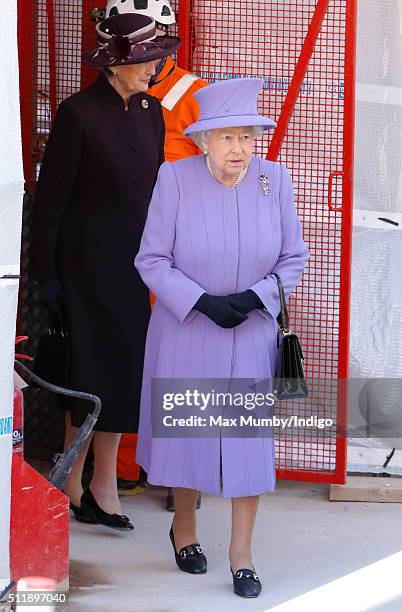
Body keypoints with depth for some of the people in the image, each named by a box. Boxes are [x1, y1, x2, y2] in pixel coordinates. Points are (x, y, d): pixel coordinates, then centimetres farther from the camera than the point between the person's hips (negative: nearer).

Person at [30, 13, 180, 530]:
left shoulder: (150, 110, 9)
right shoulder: (79, 113, -10)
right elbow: (51, 195, -9)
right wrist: (46, 271, -10)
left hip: (136, 263, 6)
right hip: (88, 263, -6)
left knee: (122, 368, 5)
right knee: (91, 369, -3)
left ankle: (102, 482, 13)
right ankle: (75, 482, 7)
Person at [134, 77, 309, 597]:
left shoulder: (273, 180, -8)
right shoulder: (175, 178, -14)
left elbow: (293, 258, 1)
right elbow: (151, 260, -10)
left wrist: (252, 298, -15)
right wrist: (204, 302, -20)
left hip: (252, 332, 1)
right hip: (185, 329, -1)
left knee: (249, 436, -3)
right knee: (186, 430, 12)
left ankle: (241, 555, 8)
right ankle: (184, 527, 36)